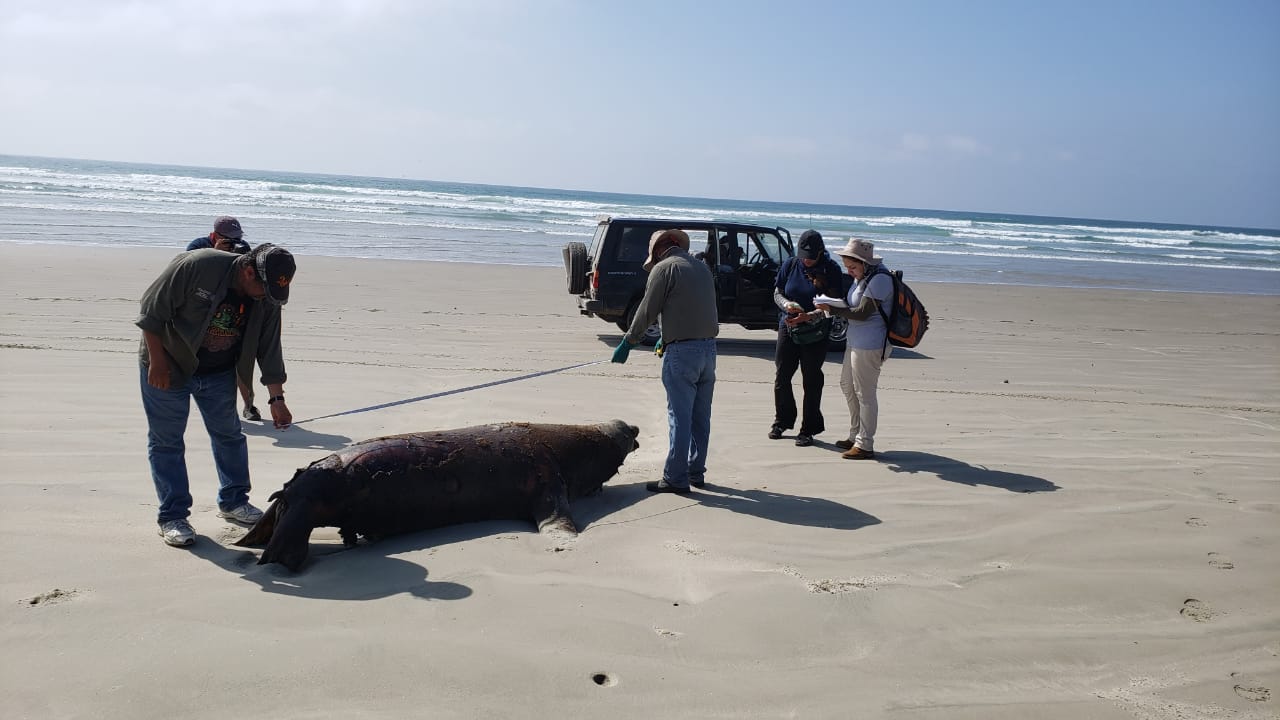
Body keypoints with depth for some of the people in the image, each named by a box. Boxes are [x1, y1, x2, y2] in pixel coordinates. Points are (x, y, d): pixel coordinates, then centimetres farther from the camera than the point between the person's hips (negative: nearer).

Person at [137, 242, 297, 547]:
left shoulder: (267, 302, -10)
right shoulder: (196, 266, -27)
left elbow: (269, 351, -1)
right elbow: (151, 309, -20)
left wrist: (277, 398, -1)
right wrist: (157, 362, -20)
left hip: (219, 373, 5)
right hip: (168, 367, -5)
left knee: (229, 435, 9)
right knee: (166, 441, -1)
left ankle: (233, 501, 26)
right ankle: (172, 517, 7)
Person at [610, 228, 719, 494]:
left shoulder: (664, 268, -5)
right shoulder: (702, 266, 17)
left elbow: (647, 312, -6)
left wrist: (627, 343, 6)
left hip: (682, 351, -7)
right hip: (709, 347, 7)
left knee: (679, 417, -4)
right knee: (701, 415, 13)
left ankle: (676, 478, -1)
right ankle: (696, 472, 21)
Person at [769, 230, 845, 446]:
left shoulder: (831, 270, -7)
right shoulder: (790, 265, 2)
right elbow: (777, 293, 7)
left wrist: (808, 317, -25)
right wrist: (788, 305, -15)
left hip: (816, 333, -3)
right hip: (787, 328, 3)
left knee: (811, 381, 1)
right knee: (781, 377, 6)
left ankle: (808, 429, 11)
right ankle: (782, 421, 25)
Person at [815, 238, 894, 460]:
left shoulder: (879, 279, -19)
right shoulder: (862, 277, 13)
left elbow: (863, 313, -22)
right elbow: (851, 305, 21)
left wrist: (832, 309, -19)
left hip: (870, 345, -11)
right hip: (856, 342, 11)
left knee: (864, 394, -4)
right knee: (847, 386, 19)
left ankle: (865, 446, 4)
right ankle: (855, 436, 32)